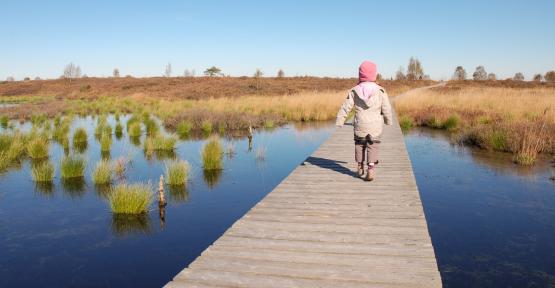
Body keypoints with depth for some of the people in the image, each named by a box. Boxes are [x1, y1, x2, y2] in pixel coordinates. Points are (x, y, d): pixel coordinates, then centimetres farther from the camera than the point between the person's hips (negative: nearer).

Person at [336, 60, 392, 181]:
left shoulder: (354, 91, -3)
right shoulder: (380, 91, -5)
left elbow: (345, 107, -3)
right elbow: (386, 109, -1)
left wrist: (339, 121, 5)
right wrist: (388, 121, 16)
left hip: (360, 125, 1)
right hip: (375, 125, -1)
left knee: (359, 145, 18)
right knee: (373, 147, 5)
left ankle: (360, 168, 29)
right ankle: (371, 169, -8)